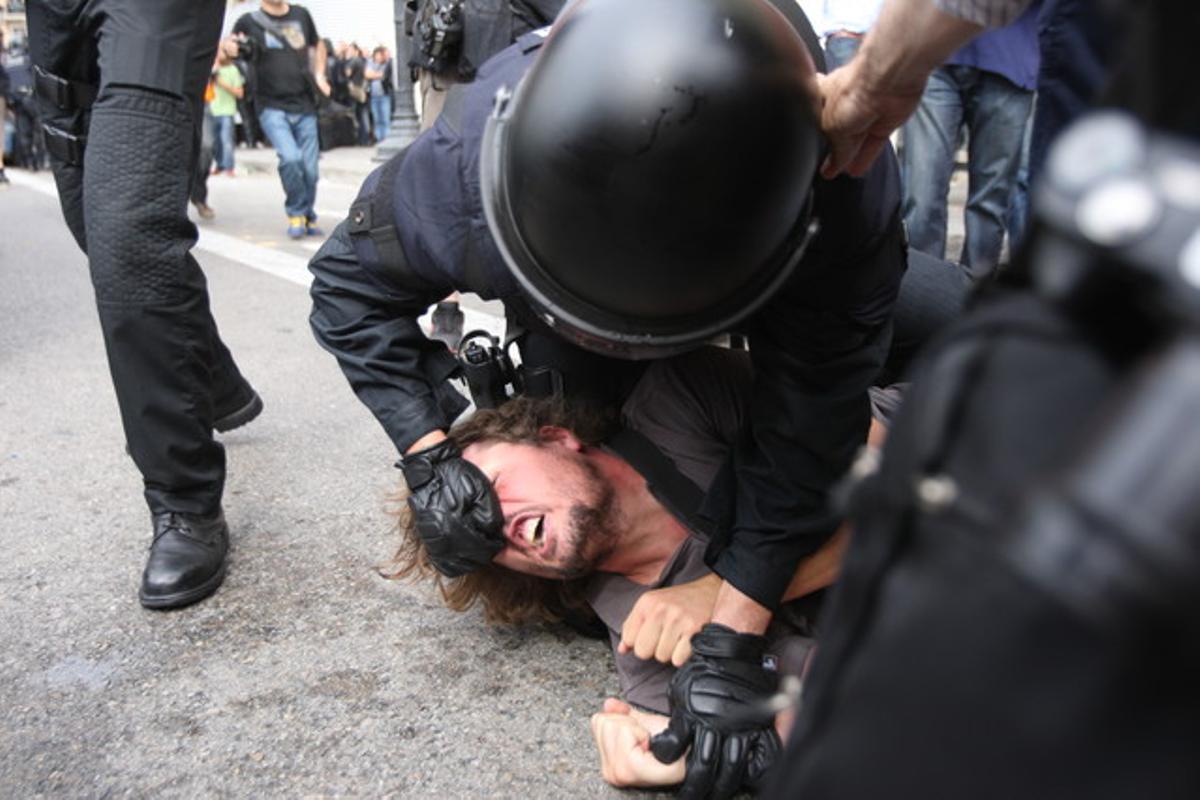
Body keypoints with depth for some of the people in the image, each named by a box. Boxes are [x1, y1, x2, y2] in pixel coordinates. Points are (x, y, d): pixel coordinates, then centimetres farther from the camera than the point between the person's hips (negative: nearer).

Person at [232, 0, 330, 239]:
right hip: (272, 107, -3)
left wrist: (319, 74, 14)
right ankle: (296, 214, 1)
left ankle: (308, 216, 24)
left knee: (310, 168, 0)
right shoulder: (249, 22, 0)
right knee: (290, 158, -22)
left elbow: (317, 45, 28)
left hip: (305, 106, 3)